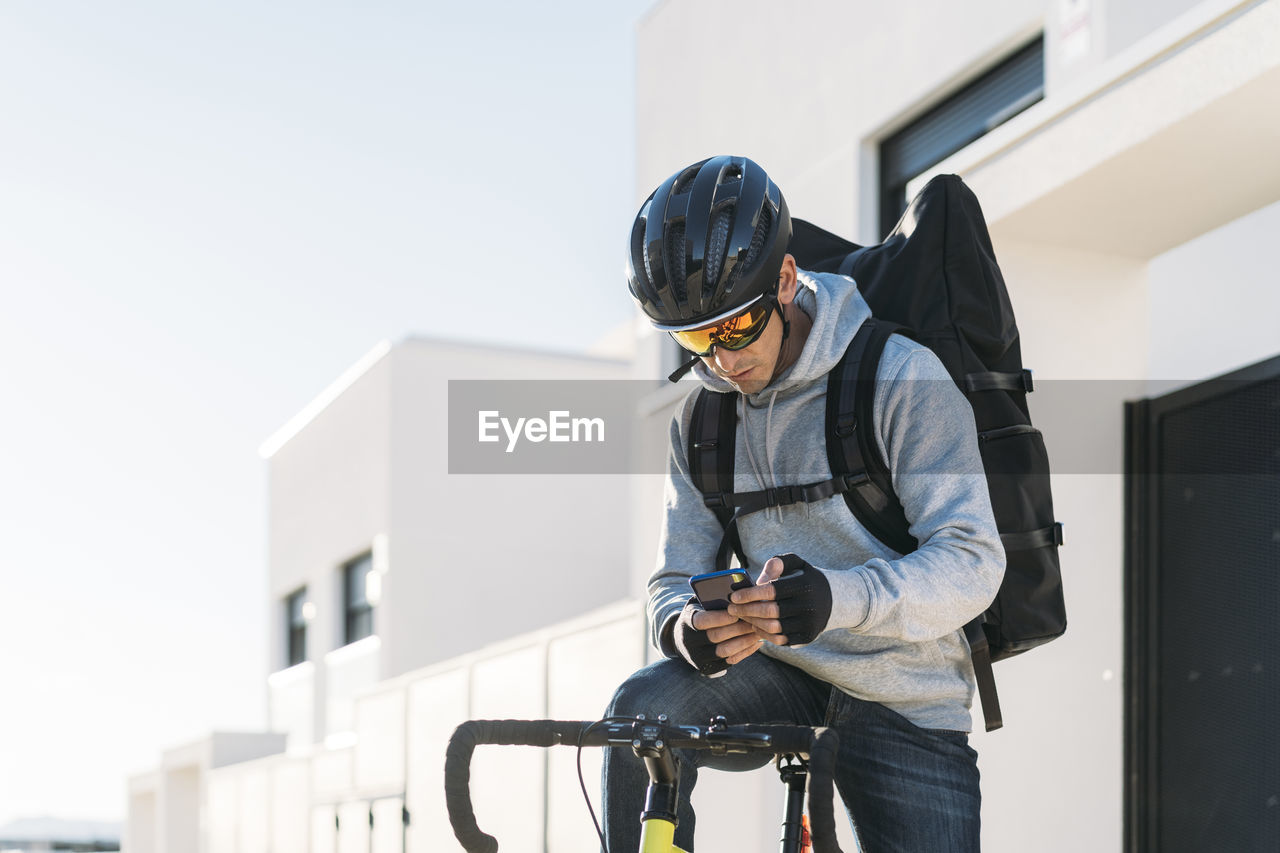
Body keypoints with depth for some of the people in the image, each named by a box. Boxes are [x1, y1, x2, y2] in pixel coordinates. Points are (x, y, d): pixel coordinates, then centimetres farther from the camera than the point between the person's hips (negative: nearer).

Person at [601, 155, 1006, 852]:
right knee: (642, 711, -26)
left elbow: (972, 561, -19)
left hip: (907, 709, -3)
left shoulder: (902, 376, -11)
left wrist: (840, 598, -39)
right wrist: (689, 630, -24)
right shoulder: (701, 419, 6)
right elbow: (675, 581, 3)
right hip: (778, 680, 3)